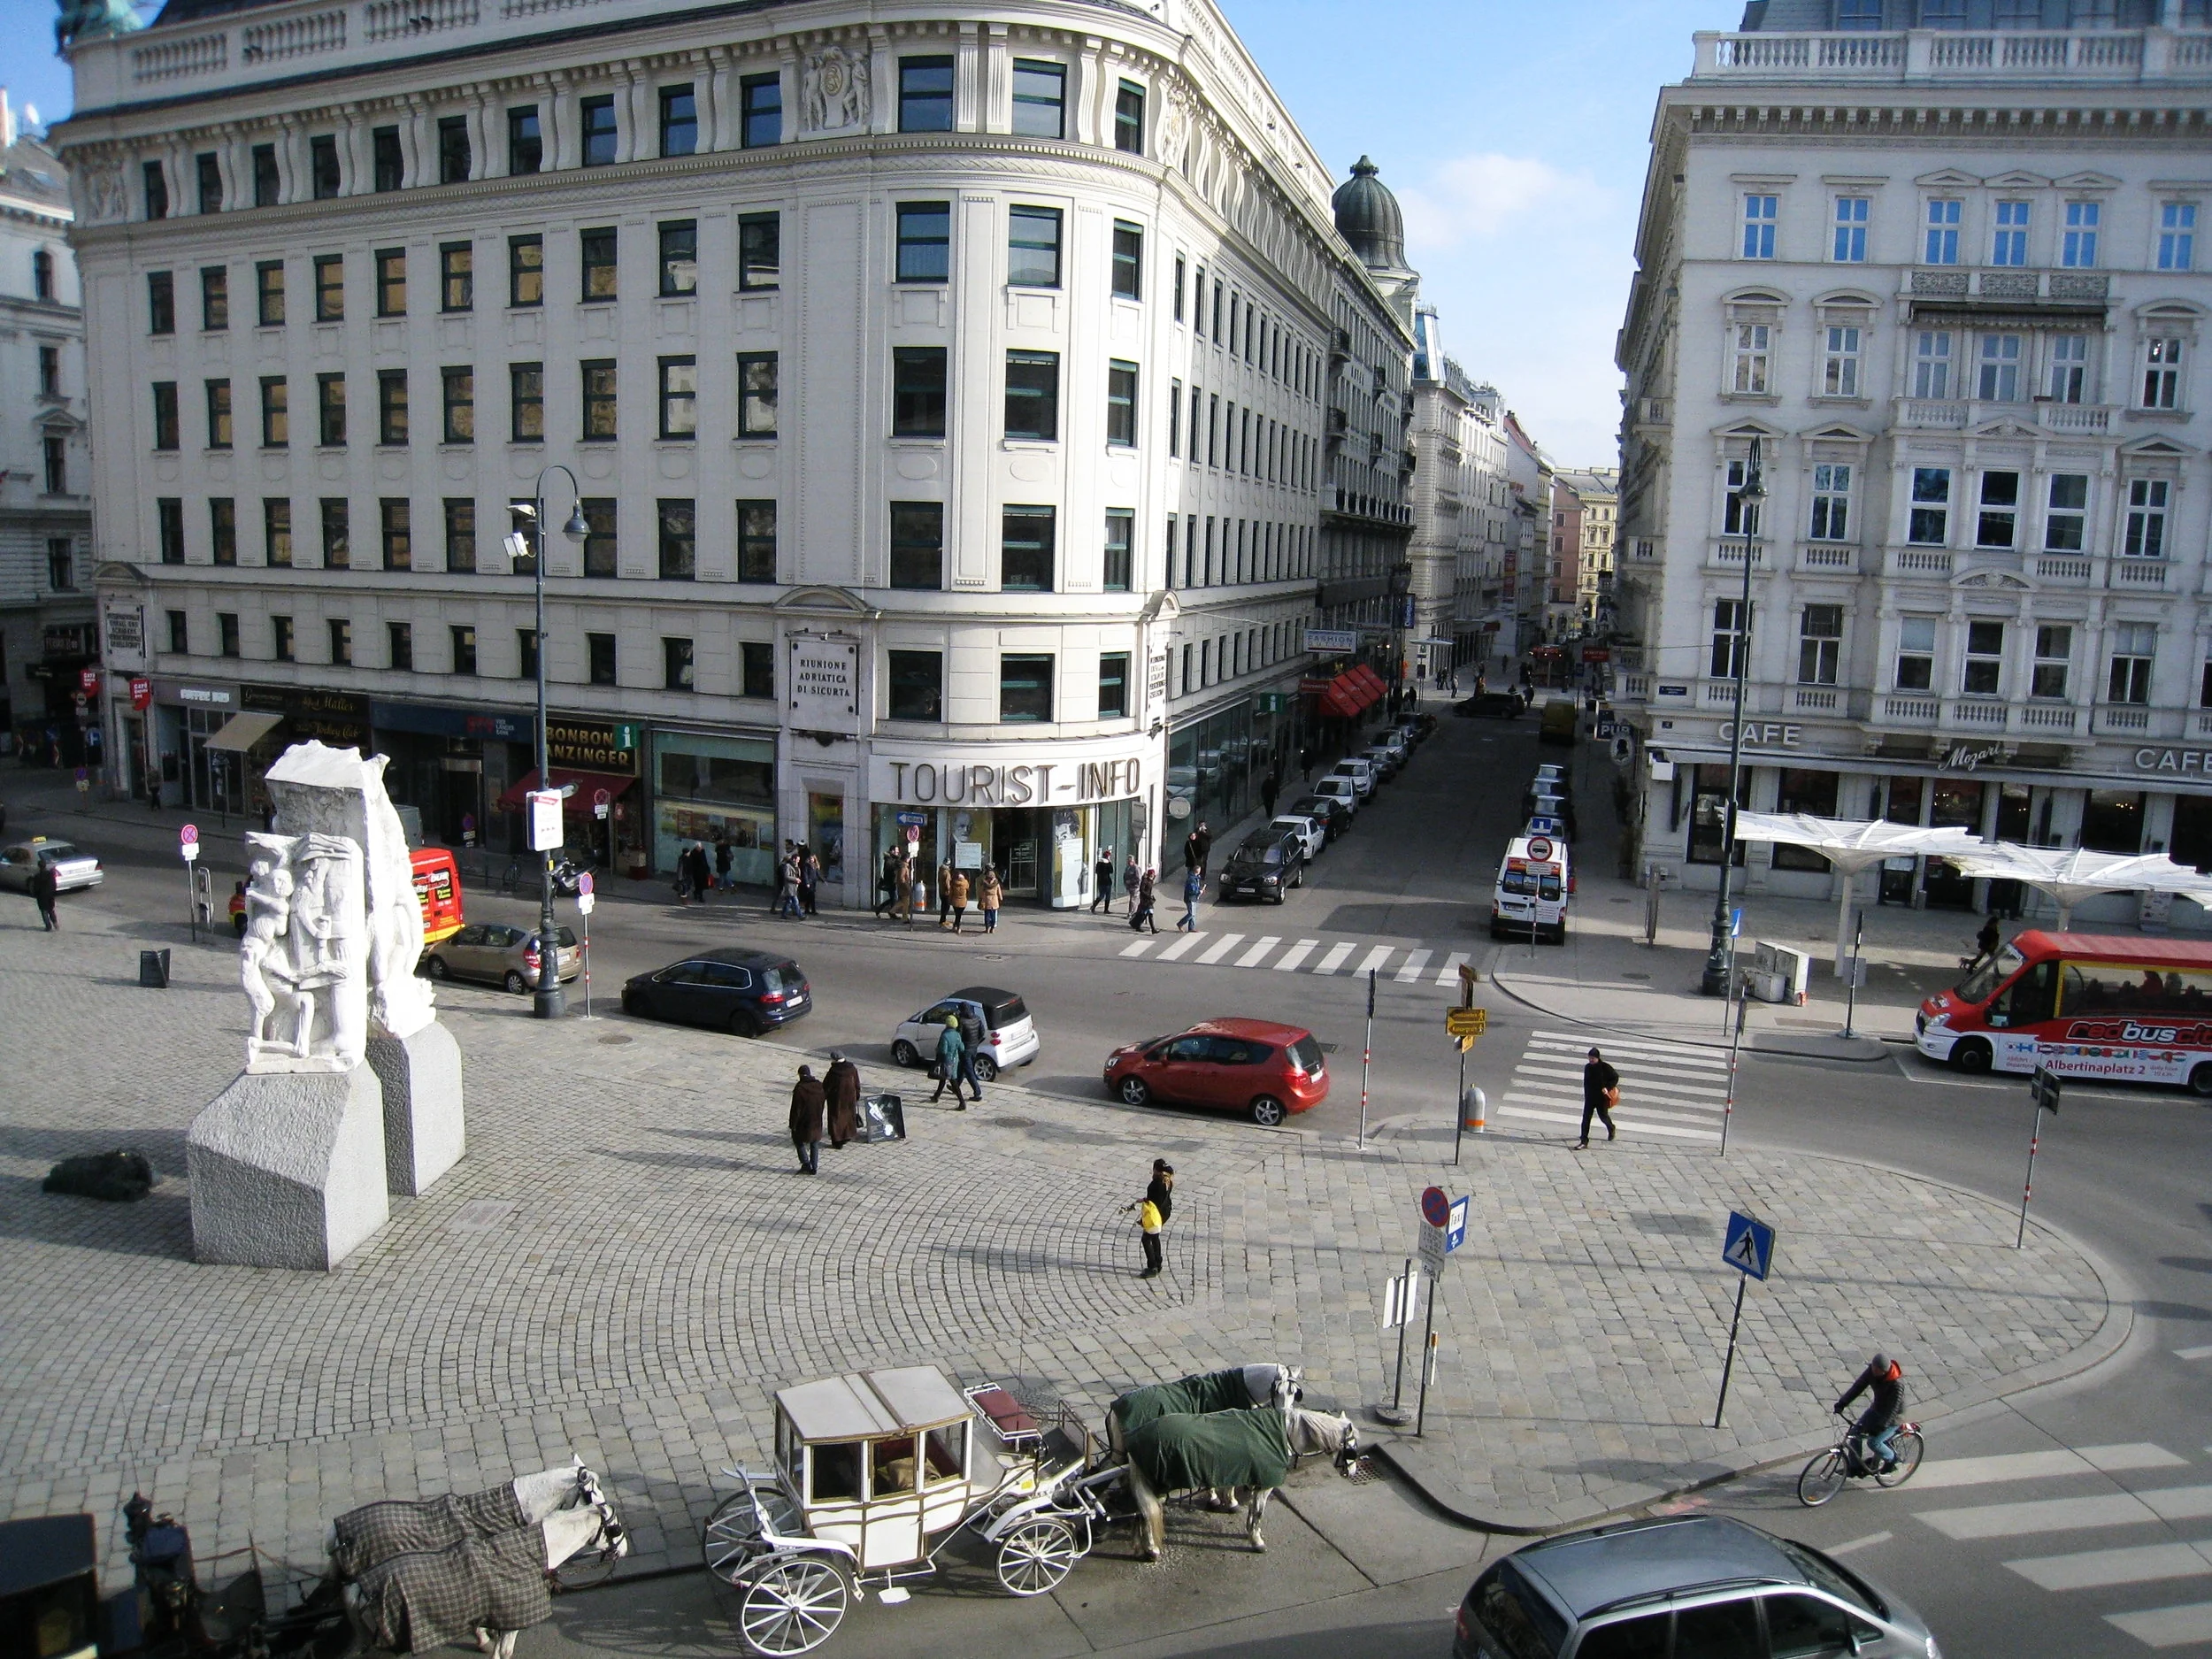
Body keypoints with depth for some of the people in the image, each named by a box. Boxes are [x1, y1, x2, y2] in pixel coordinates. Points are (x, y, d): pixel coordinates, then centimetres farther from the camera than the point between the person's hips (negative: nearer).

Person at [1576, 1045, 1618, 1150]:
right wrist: (1585, 1095, 12)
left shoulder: (1605, 1067, -12)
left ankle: (1612, 1129, 47)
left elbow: (1615, 1077, -4)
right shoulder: (1588, 1068, 1)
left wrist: (1608, 1088, -16)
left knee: (1603, 1116, 13)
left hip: (1602, 1098, -3)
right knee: (1585, 1118, -5)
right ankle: (1584, 1141, -3)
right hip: (1589, 1097, 4)